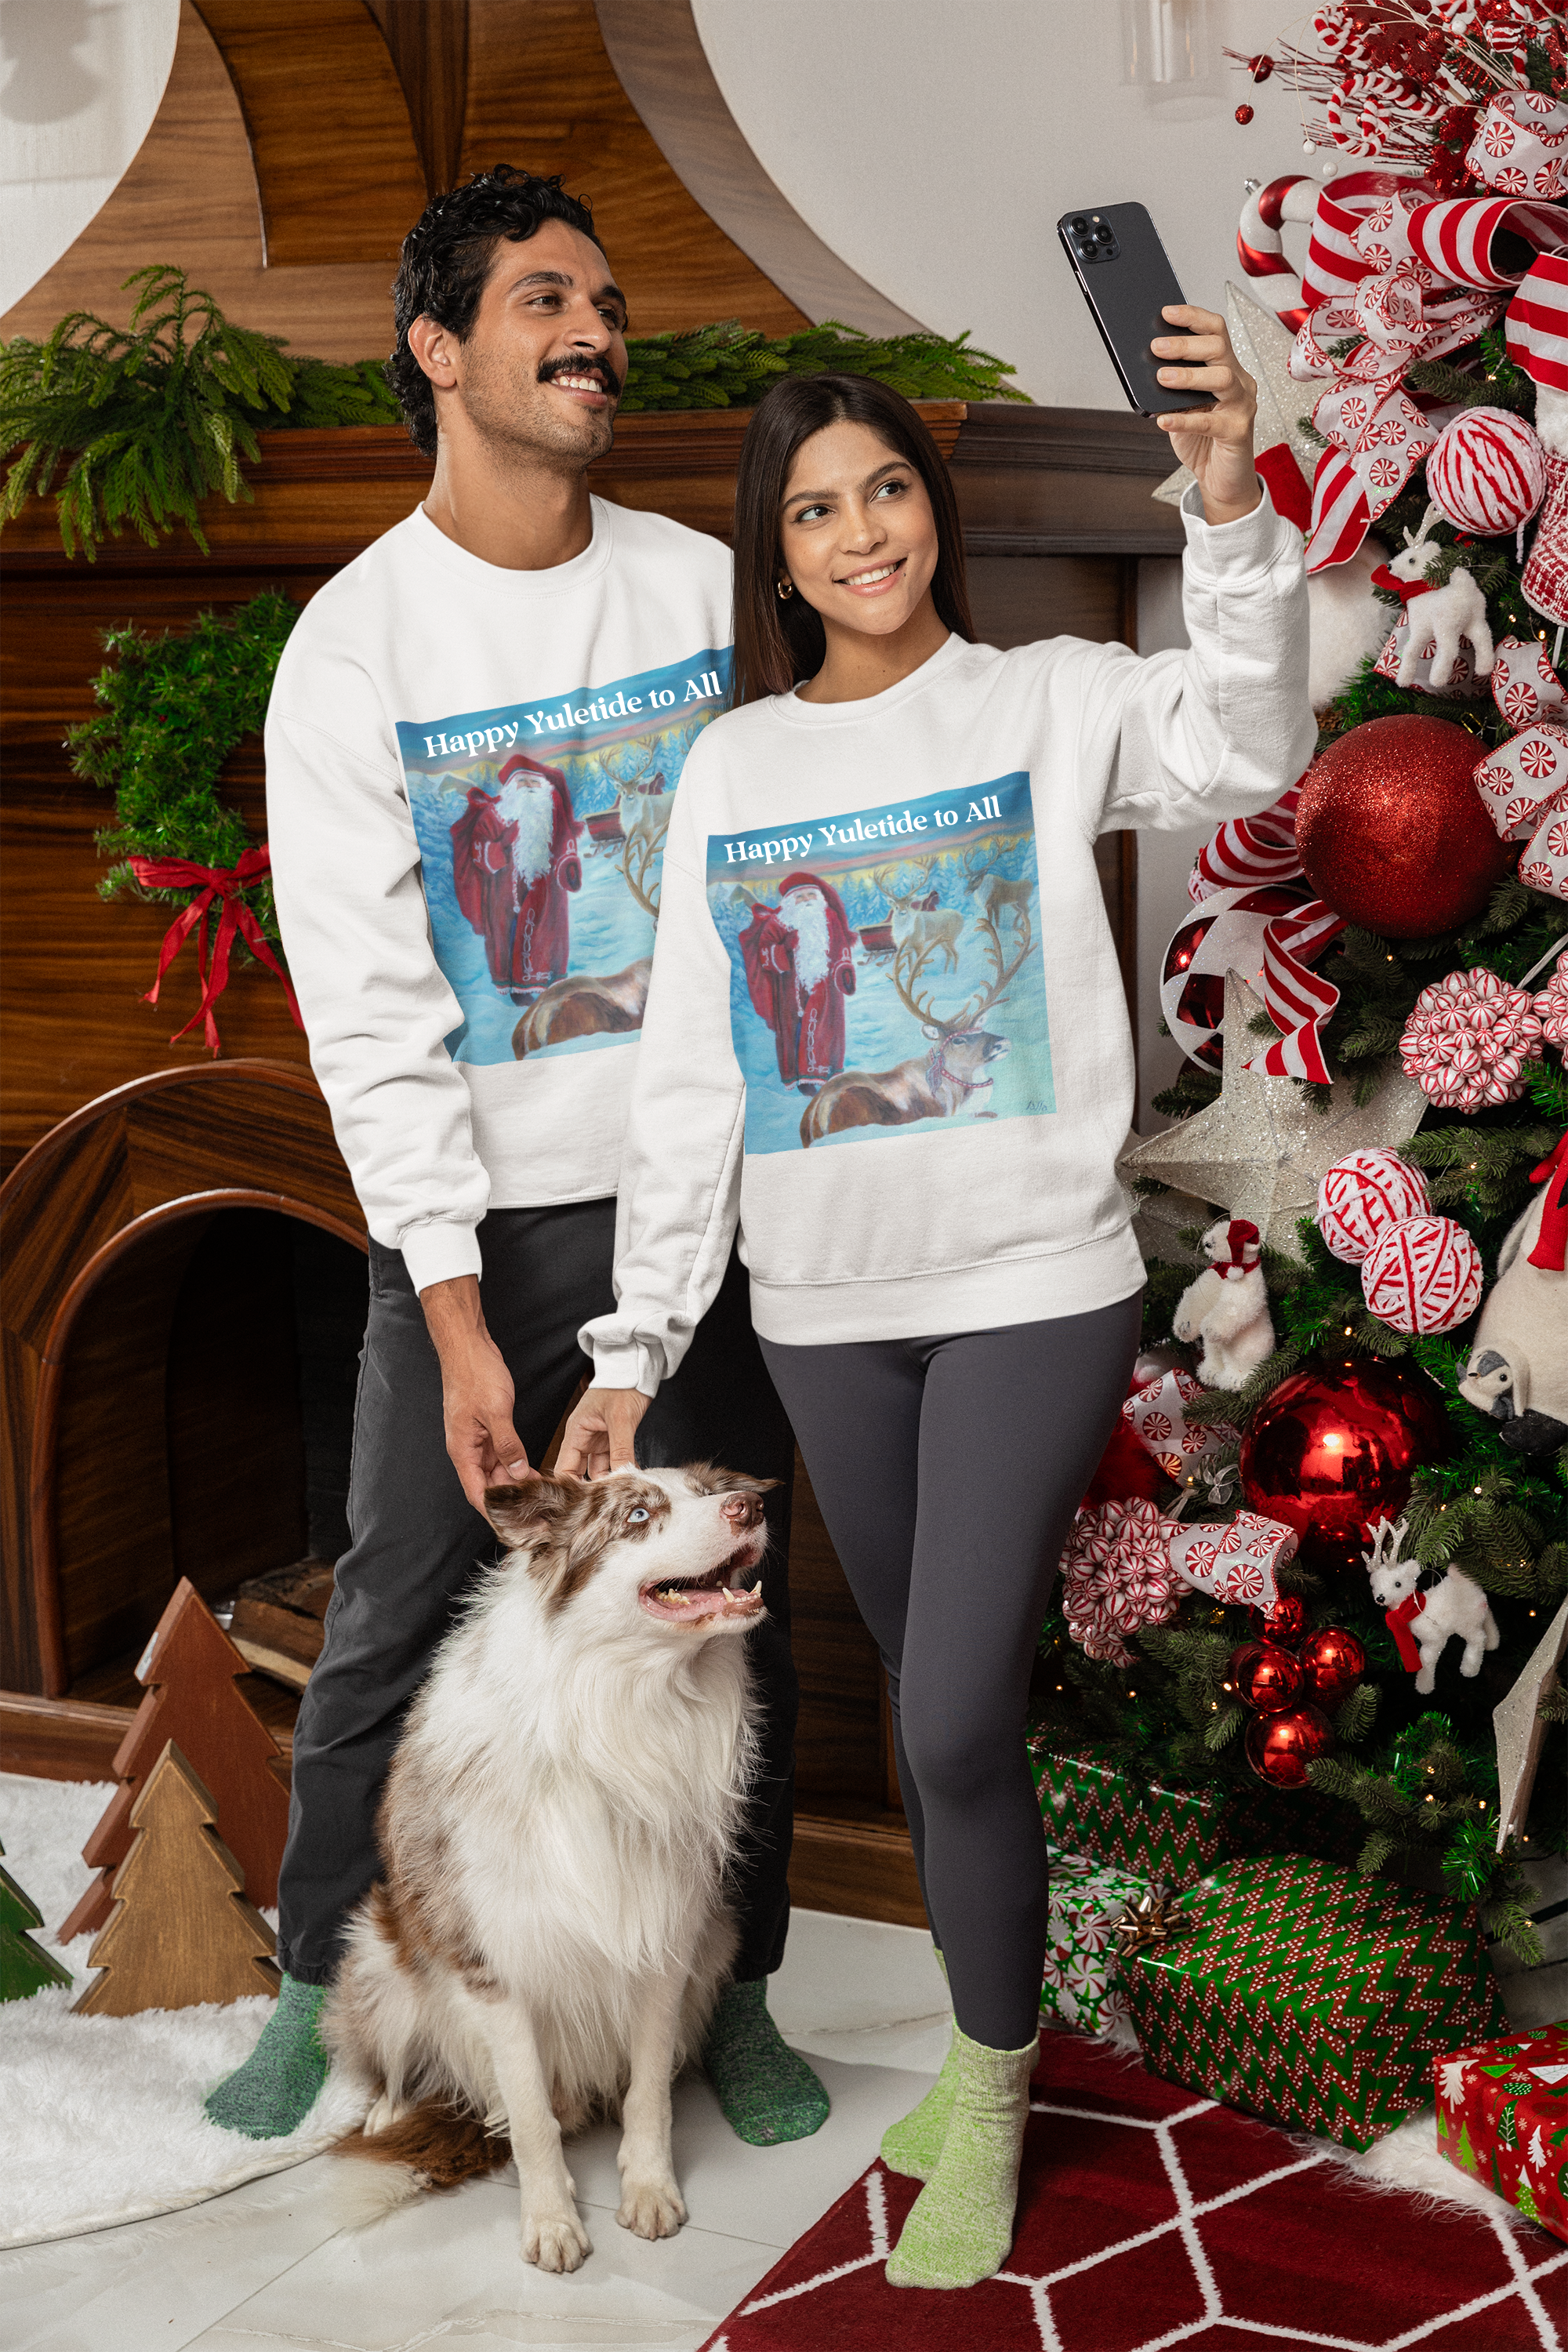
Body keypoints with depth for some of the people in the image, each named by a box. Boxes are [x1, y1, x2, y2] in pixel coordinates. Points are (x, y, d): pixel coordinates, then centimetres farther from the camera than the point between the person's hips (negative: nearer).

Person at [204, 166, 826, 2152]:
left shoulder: (708, 588, 3)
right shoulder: (356, 644, -6)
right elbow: (367, 1009, -9)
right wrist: (457, 1316, -15)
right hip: (485, 1222, -2)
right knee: (394, 1626, 6)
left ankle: (733, 1991, 29)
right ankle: (321, 1982, 28)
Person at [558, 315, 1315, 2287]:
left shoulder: (1050, 701, 0)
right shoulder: (733, 767, 7)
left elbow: (1248, 751, -22)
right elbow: (688, 1085, 7)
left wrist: (1229, 509, -36)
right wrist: (635, 1354, 4)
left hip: (1032, 1290, -3)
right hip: (826, 1311, 4)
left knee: (958, 1725, -6)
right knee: (929, 1709, 15)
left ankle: (988, 2105, 18)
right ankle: (986, 2056, 34)